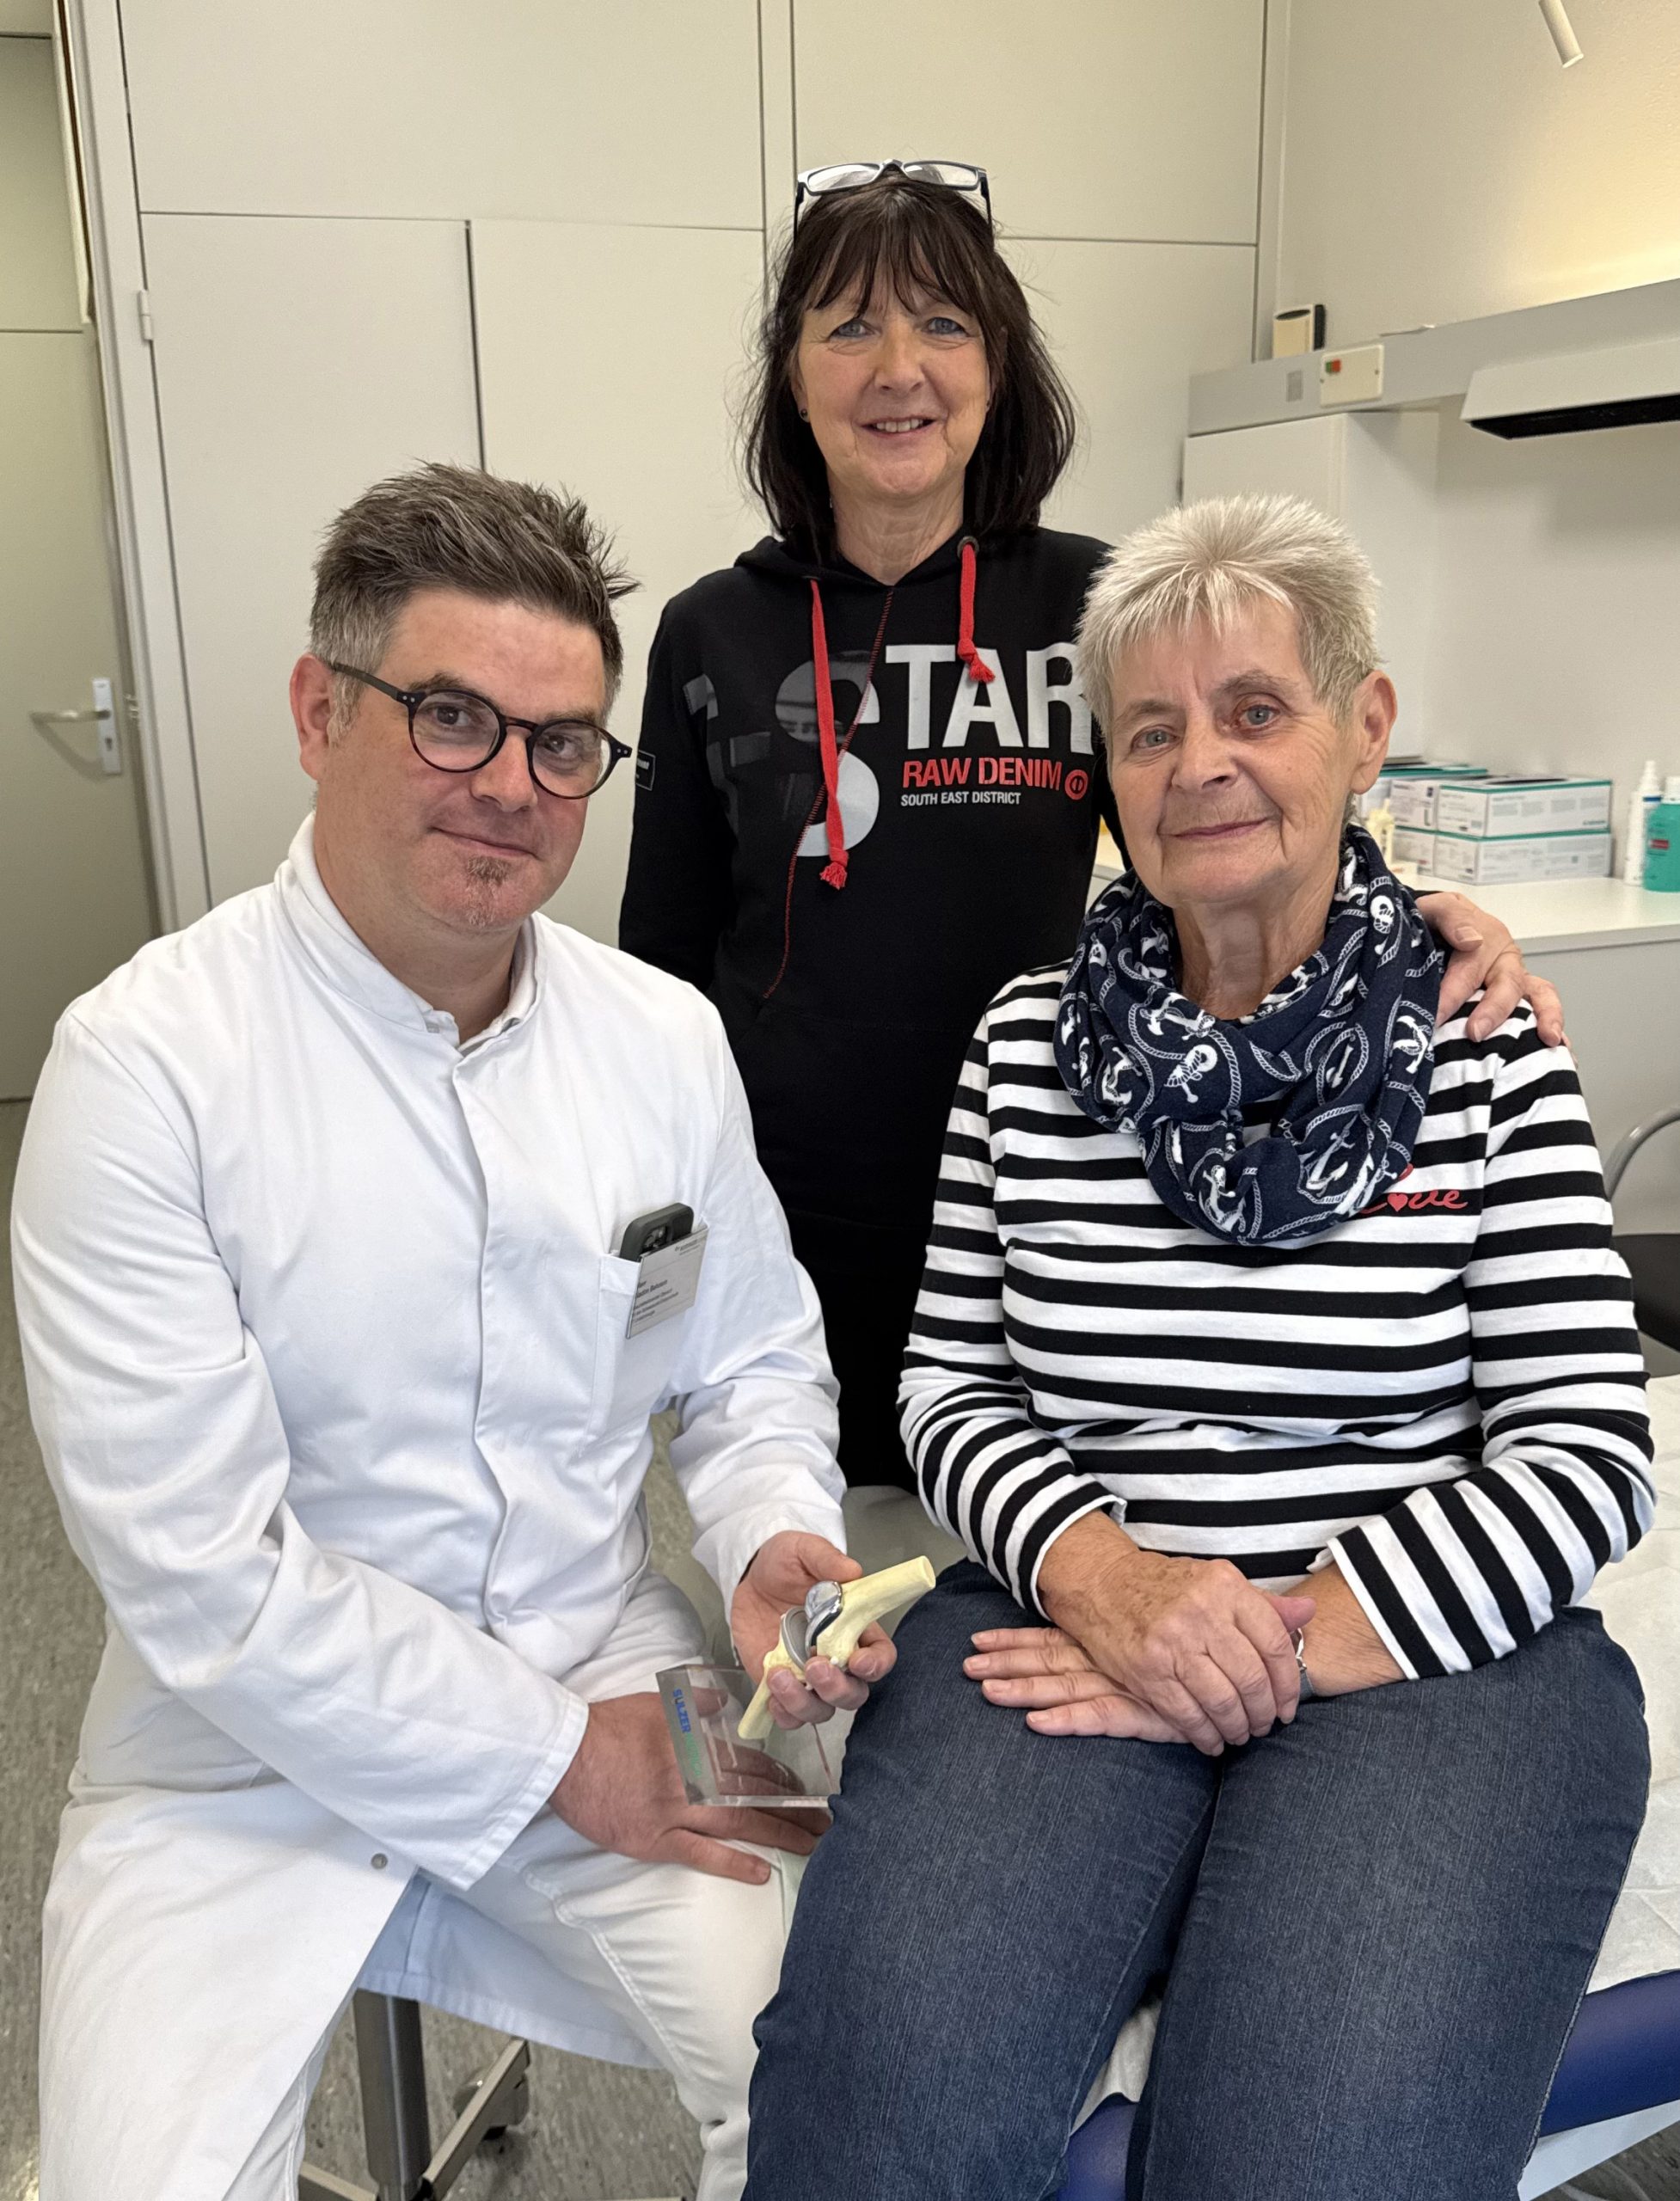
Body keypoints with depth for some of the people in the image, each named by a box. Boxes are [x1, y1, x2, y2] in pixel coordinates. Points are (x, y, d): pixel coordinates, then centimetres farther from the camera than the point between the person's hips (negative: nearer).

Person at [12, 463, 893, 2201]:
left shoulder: (665, 1040, -1)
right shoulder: (145, 1058, -16)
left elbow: (753, 1360, 11)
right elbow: (194, 1561, -18)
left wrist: (774, 1540, -11)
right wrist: (549, 1756, -15)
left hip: (605, 1689, 3)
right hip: (258, 1747, -2)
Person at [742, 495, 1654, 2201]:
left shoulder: (1482, 1054, 3)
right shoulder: (1028, 1043, 9)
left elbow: (1587, 1452, -1)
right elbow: (951, 1378, 10)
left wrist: (1291, 1638, -13)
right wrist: (1099, 1574, -11)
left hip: (1429, 1653, 0)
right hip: (1070, 1616, 1)